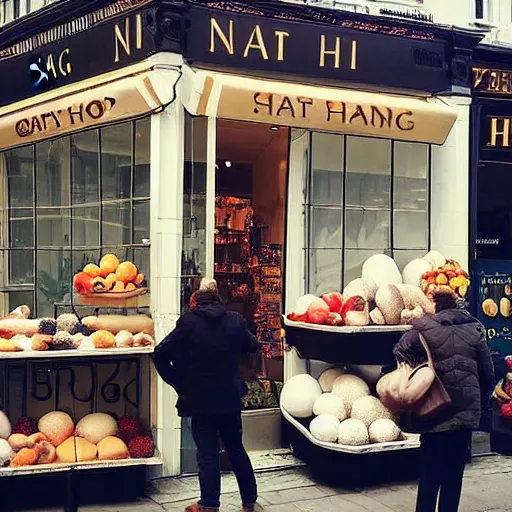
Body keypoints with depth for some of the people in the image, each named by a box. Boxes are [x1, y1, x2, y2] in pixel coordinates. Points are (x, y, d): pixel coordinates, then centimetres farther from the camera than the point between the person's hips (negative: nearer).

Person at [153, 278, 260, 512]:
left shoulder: (188, 322, -9)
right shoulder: (235, 320, 0)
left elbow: (161, 354, -12)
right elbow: (253, 346, 14)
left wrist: (179, 383, -2)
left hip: (200, 399, -3)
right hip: (231, 397, 3)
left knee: (208, 452, 5)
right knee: (236, 448, 17)